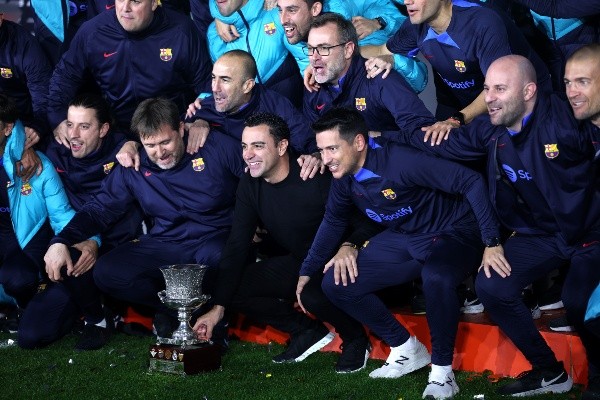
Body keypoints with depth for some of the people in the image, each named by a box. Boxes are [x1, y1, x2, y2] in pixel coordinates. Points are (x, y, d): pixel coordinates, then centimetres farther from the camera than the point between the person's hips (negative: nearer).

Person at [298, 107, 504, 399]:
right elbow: (333, 221, 15)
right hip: (403, 240, 8)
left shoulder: (399, 161, -29)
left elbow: (471, 181, -31)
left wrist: (491, 243, -32)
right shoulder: (344, 176, -5)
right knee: (336, 284, -2)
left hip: (452, 235, -8)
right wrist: (307, 271, 14)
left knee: (436, 278, -41)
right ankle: (407, 349, 9)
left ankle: (442, 371, -20)